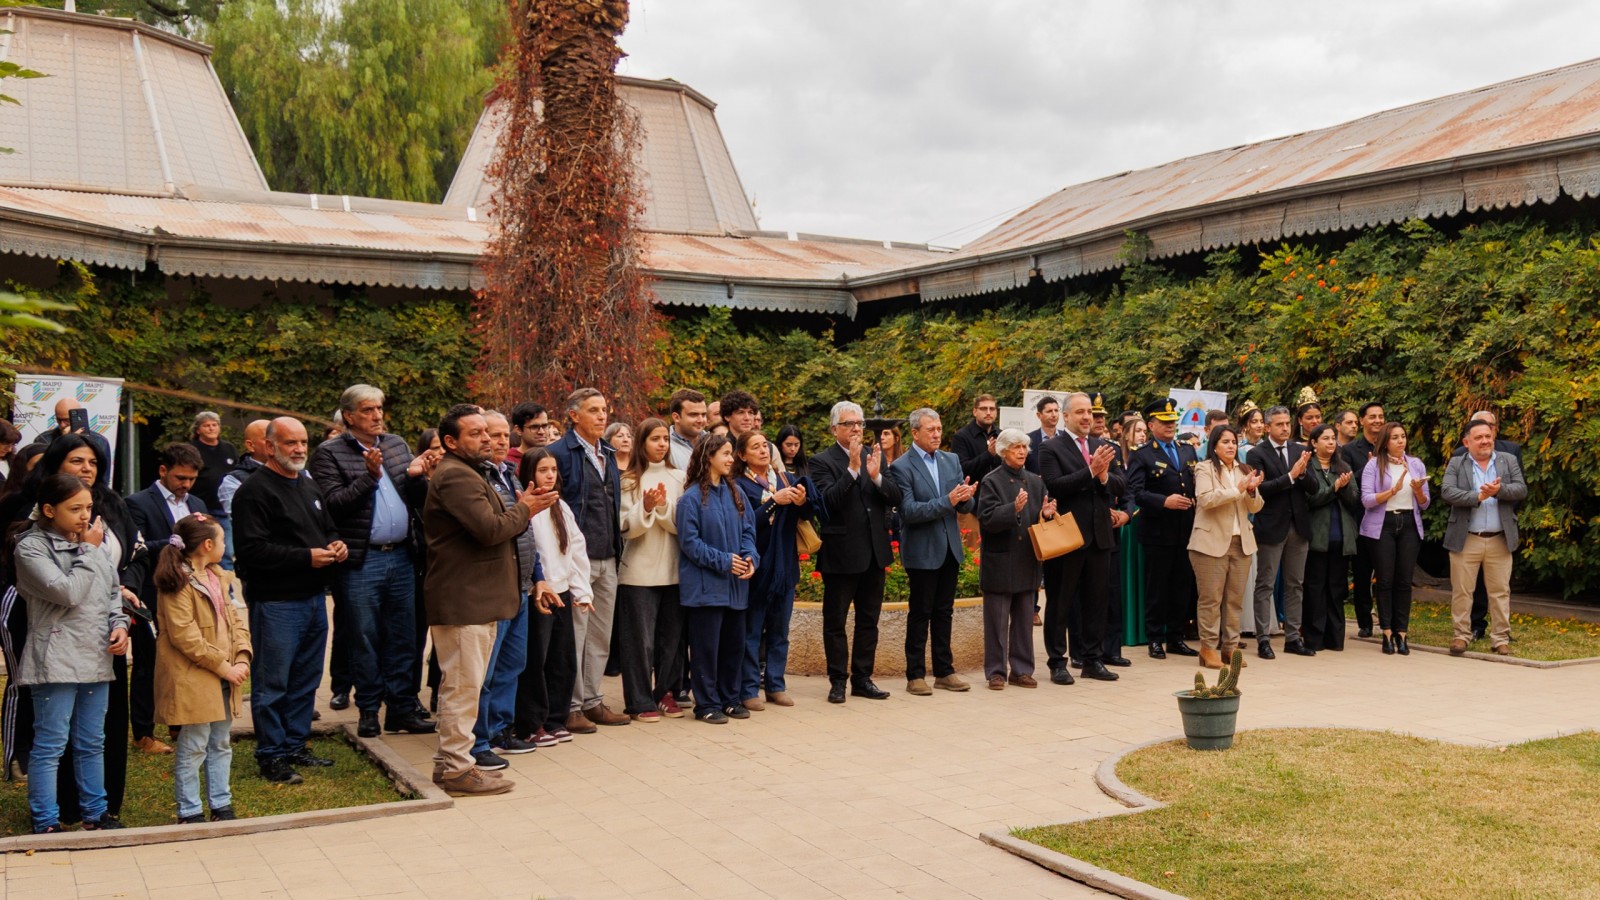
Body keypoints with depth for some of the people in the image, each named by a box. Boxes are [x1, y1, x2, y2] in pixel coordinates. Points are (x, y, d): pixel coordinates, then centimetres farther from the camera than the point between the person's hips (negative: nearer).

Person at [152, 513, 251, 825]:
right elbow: (185, 636, -18)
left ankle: (221, 805, 23)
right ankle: (190, 812, 9)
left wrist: (242, 658, -4)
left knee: (221, 744, 14)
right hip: (193, 679, -8)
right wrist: (222, 665, -16)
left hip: (224, 678, 8)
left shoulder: (221, 577, 13)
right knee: (194, 747, -1)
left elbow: (236, 620, 11)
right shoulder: (178, 583, -13)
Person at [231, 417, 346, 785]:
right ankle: (271, 755, 8)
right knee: (272, 683, -1)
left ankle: (295, 745, 26)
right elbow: (251, 549, -20)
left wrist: (337, 546, 5)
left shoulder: (309, 487, 17)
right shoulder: (255, 491, -12)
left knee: (306, 679, 15)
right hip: (275, 601, -9)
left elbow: (328, 528, 28)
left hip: (314, 597, 9)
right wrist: (305, 557, -22)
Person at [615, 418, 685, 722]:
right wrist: (646, 508, -21)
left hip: (672, 569, 3)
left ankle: (665, 692, 21)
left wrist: (663, 507, -15)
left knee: (672, 637, 8)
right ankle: (640, 700, 9)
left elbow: (681, 524, 2)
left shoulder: (678, 479, 8)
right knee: (640, 638, 0)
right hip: (639, 571, -3)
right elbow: (627, 528, -5)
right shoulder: (630, 480, 0)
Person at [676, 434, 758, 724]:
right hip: (706, 584, -6)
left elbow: (748, 530, 10)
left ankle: (729, 698, 24)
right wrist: (723, 561, -15)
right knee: (706, 645, 0)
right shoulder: (692, 497, -9)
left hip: (735, 583, 6)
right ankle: (707, 704, 10)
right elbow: (689, 541, -11)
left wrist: (750, 557, -9)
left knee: (734, 643, 12)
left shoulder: (735, 493, 8)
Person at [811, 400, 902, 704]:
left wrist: (876, 476, -17)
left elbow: (896, 497, 1)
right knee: (835, 622, 4)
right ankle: (838, 681, 13)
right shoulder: (822, 461, -7)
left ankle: (863, 678, 21)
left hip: (874, 551, 5)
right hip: (841, 553, -5)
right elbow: (829, 500, -20)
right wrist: (853, 469, -26)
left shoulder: (875, 455, 7)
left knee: (869, 620, 12)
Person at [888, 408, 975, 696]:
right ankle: (915, 675, 9)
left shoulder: (952, 460, 8)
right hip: (922, 551, -5)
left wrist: (965, 497, -18)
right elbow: (909, 511, -18)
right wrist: (947, 501, -26)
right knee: (920, 614, 2)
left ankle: (944, 671, 20)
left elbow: (966, 507, 6)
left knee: (944, 612, 12)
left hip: (950, 549, 5)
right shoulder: (901, 467, -10)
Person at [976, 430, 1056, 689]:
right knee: (997, 620, 1)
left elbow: (1044, 518, 14)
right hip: (999, 561, -5)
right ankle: (996, 672, 9)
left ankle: (1021, 670, 19)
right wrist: (1014, 509, -28)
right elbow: (988, 519, -16)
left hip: (1027, 561, 5)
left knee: (1024, 619, 11)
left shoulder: (1035, 481, 10)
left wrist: (1046, 514, -9)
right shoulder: (991, 481, -6)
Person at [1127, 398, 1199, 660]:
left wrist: (1196, 501, -1)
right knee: (1156, 588, 2)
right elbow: (1135, 492, -14)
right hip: (1158, 533, -5)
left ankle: (1176, 638, 19)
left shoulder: (1188, 452, 15)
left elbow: (1198, 484, 17)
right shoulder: (1142, 456, -3)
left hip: (1186, 531, 5)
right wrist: (1164, 501, -22)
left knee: (1183, 587, 9)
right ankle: (1155, 639, 12)